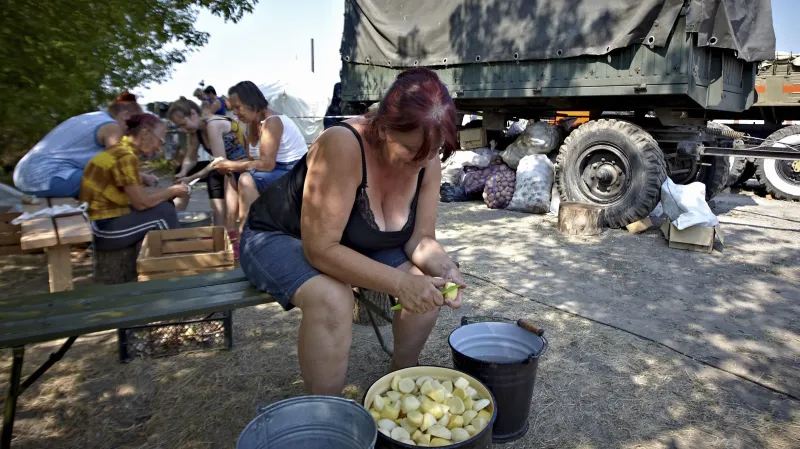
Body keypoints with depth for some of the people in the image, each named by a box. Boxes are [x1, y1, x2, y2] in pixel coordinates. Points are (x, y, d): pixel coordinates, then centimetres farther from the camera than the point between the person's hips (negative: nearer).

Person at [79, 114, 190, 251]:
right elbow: (141, 203, -20)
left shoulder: (120, 150, 9)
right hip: (103, 229, -9)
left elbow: (138, 197, 9)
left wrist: (169, 191, 1)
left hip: (102, 221, 9)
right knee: (165, 212, -12)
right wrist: (173, 191, -7)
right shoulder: (126, 157, -19)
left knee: (163, 204, 7)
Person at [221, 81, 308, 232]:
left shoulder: (271, 122, -20)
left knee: (246, 179, -27)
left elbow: (266, 164, -26)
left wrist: (231, 165, -17)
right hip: (279, 170, 10)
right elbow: (256, 158, 5)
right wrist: (229, 165, -10)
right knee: (231, 176, 9)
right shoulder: (254, 122, 8)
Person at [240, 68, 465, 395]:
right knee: (332, 298, -35)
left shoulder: (428, 163, -15)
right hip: (280, 237, -5)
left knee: (427, 285, -13)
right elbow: (321, 248, -36)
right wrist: (399, 283, -40)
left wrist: (443, 268, -30)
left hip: (357, 245, 6)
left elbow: (419, 237, -9)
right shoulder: (342, 146, -35)